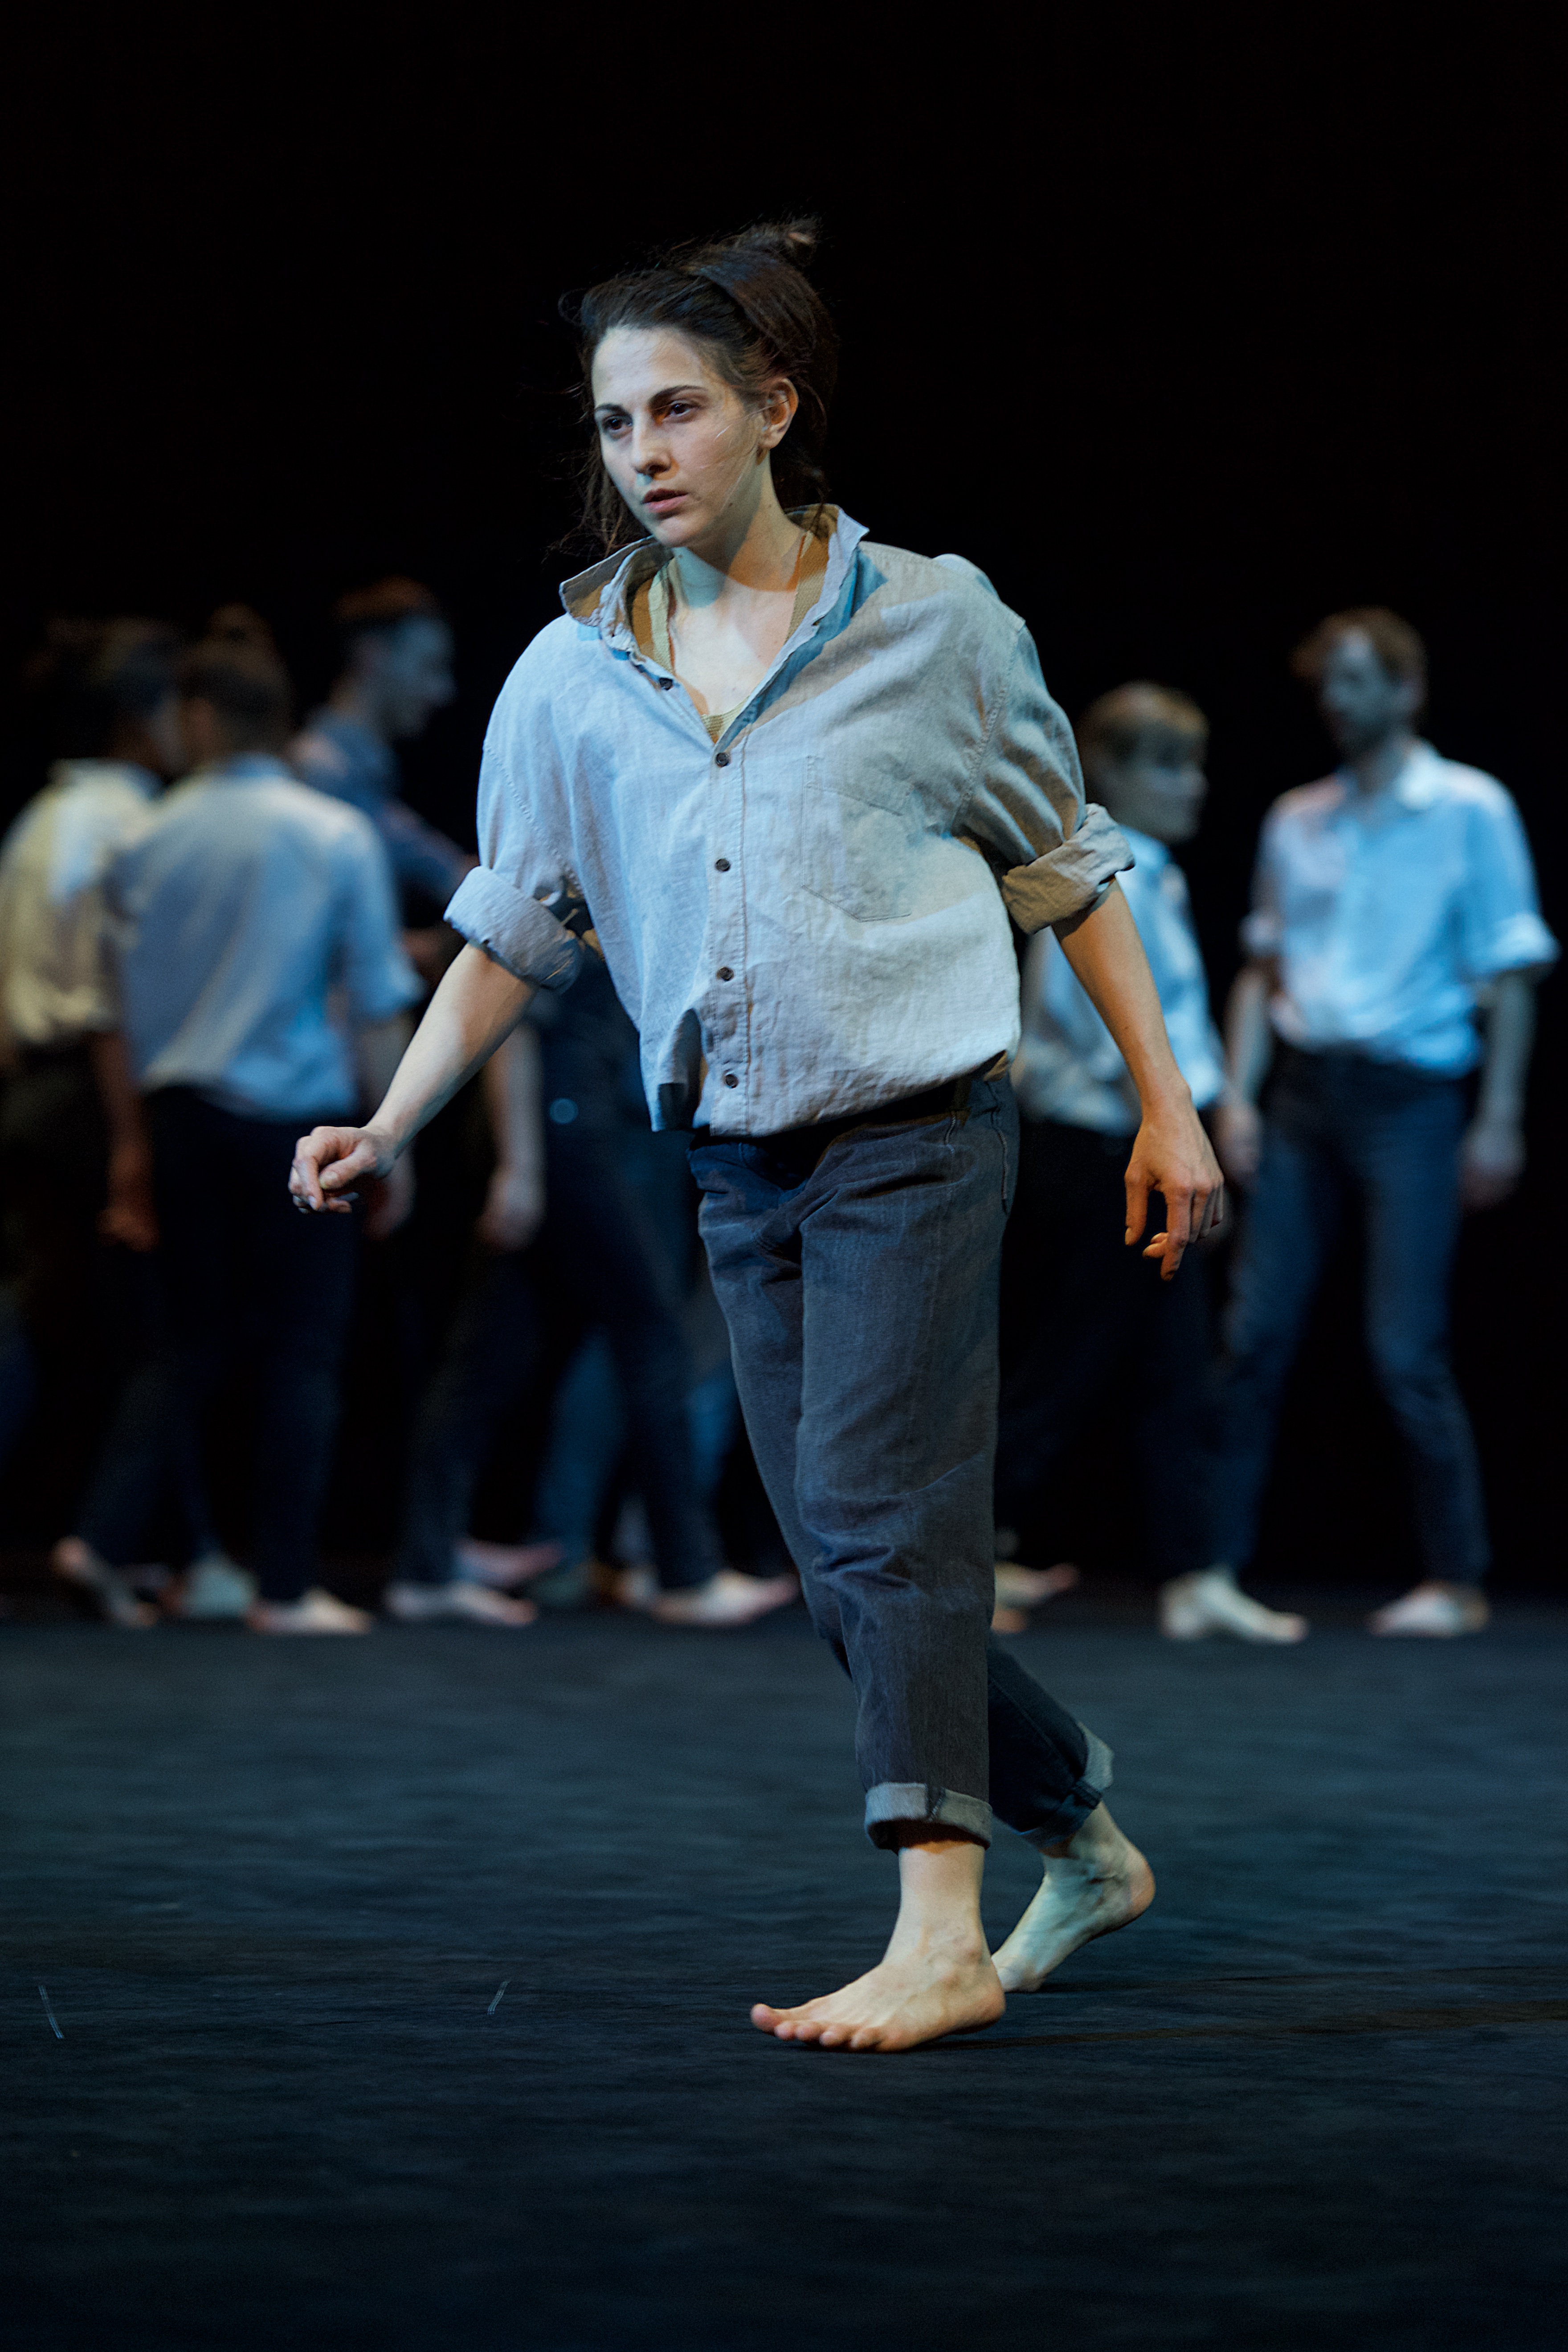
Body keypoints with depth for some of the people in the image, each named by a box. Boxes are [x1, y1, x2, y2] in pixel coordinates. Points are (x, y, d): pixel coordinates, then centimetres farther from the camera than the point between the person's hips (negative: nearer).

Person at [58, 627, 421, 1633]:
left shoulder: (154, 840, 2)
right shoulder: (338, 837, -4)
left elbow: (135, 1001, 8)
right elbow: (377, 1004, -4)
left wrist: (140, 1144, 18)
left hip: (183, 1108, 3)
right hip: (293, 1112, -3)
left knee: (197, 1336, 14)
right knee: (303, 1351, 4)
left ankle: (103, 1533, 1)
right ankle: (287, 1587, 4)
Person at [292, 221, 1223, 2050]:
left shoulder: (933, 622, -1)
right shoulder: (571, 677, 7)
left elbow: (1069, 869, 6)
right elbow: (513, 930, 13)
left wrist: (1164, 1101, 5)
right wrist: (388, 1127, 4)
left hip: (917, 1129, -5)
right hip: (738, 1164, 5)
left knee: (875, 1511, -17)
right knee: (848, 1569, 6)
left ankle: (942, 1934, -19)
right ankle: (1081, 1839, 23)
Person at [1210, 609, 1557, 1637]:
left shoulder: (1470, 810, 0)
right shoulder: (1296, 820, 14)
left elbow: (1510, 972, -2)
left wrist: (1500, 1118, -7)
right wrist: (1238, 1095, 7)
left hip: (1408, 1097, -5)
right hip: (1302, 1089, 5)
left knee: (1406, 1349, -8)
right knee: (1256, 1333, 0)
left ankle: (1456, 1579, 1)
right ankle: (1220, 1561, 5)